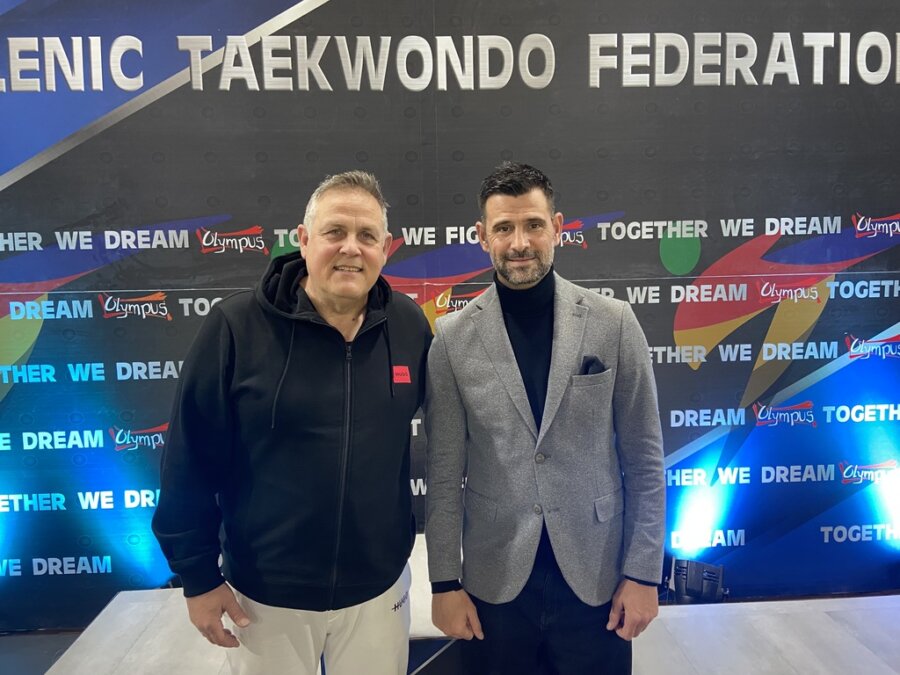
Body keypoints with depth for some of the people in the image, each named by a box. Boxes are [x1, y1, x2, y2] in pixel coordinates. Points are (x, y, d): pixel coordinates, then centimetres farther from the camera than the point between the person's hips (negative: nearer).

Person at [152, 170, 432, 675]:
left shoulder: (409, 325, -6)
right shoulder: (236, 326, -15)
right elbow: (192, 460, -9)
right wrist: (199, 575, -5)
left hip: (379, 587, 2)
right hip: (266, 593, -2)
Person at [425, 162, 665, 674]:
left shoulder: (613, 322, -4)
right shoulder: (454, 338, -4)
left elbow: (644, 459, -1)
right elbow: (445, 473, -1)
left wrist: (644, 572, -2)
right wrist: (444, 581, -1)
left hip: (596, 578, 0)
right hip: (495, 583, 0)